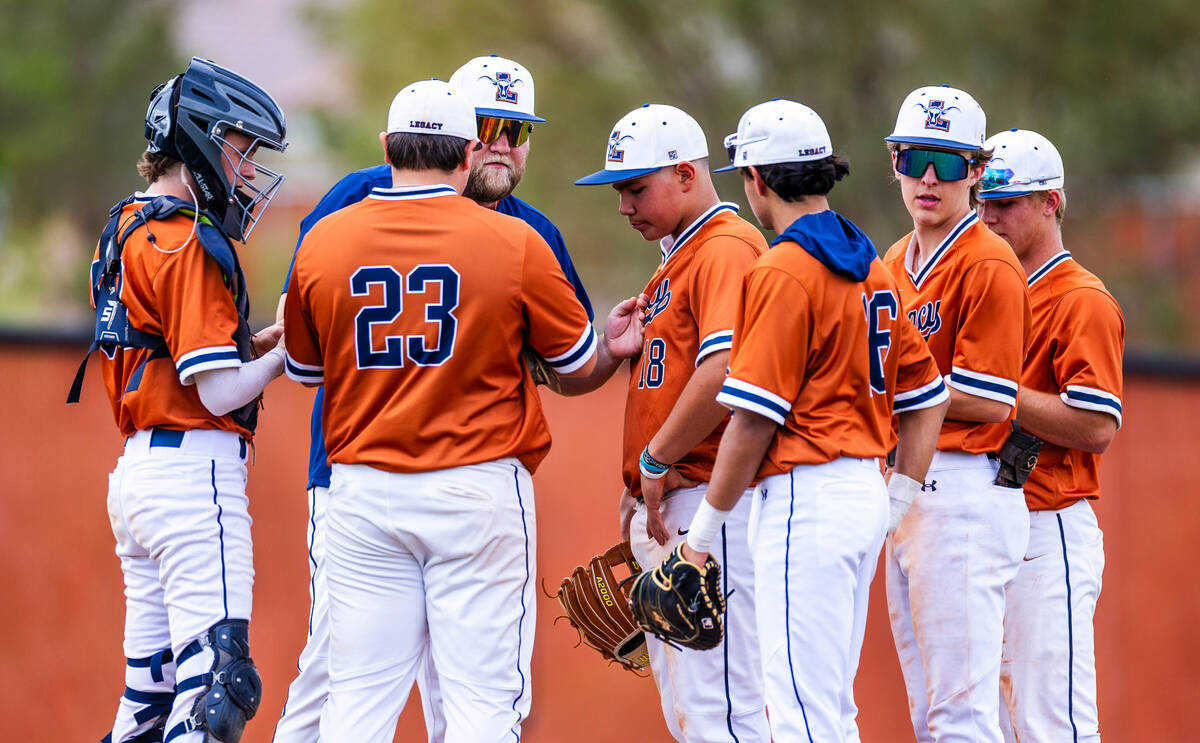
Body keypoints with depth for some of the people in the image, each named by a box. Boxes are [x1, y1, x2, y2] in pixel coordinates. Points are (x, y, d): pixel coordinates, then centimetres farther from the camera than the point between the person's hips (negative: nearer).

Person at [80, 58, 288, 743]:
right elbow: (219, 392, -16)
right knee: (215, 684, -13)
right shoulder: (188, 242, -13)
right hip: (194, 471, -10)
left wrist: (252, 342, 11)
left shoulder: (127, 231, 17)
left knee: (152, 684, 12)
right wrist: (285, 354, 0)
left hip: (137, 469, 10)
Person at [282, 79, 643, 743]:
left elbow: (304, 369, 15)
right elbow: (575, 361, 6)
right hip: (478, 488, -3)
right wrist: (614, 343, 29)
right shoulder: (514, 242, -7)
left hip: (363, 489, 3)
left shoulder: (322, 242, 0)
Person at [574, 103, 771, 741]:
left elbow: (726, 369, -26)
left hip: (707, 499, -11)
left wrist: (658, 460, -16)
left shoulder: (726, 250, -12)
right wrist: (641, 487, 17)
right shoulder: (677, 257, 22)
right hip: (666, 510, 11)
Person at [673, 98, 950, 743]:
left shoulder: (783, 272, -13)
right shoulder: (872, 269, 14)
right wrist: (894, 506, 17)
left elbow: (754, 417, -15)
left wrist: (706, 523, -8)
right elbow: (927, 398, 17)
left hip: (804, 495, -9)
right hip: (865, 492, 9)